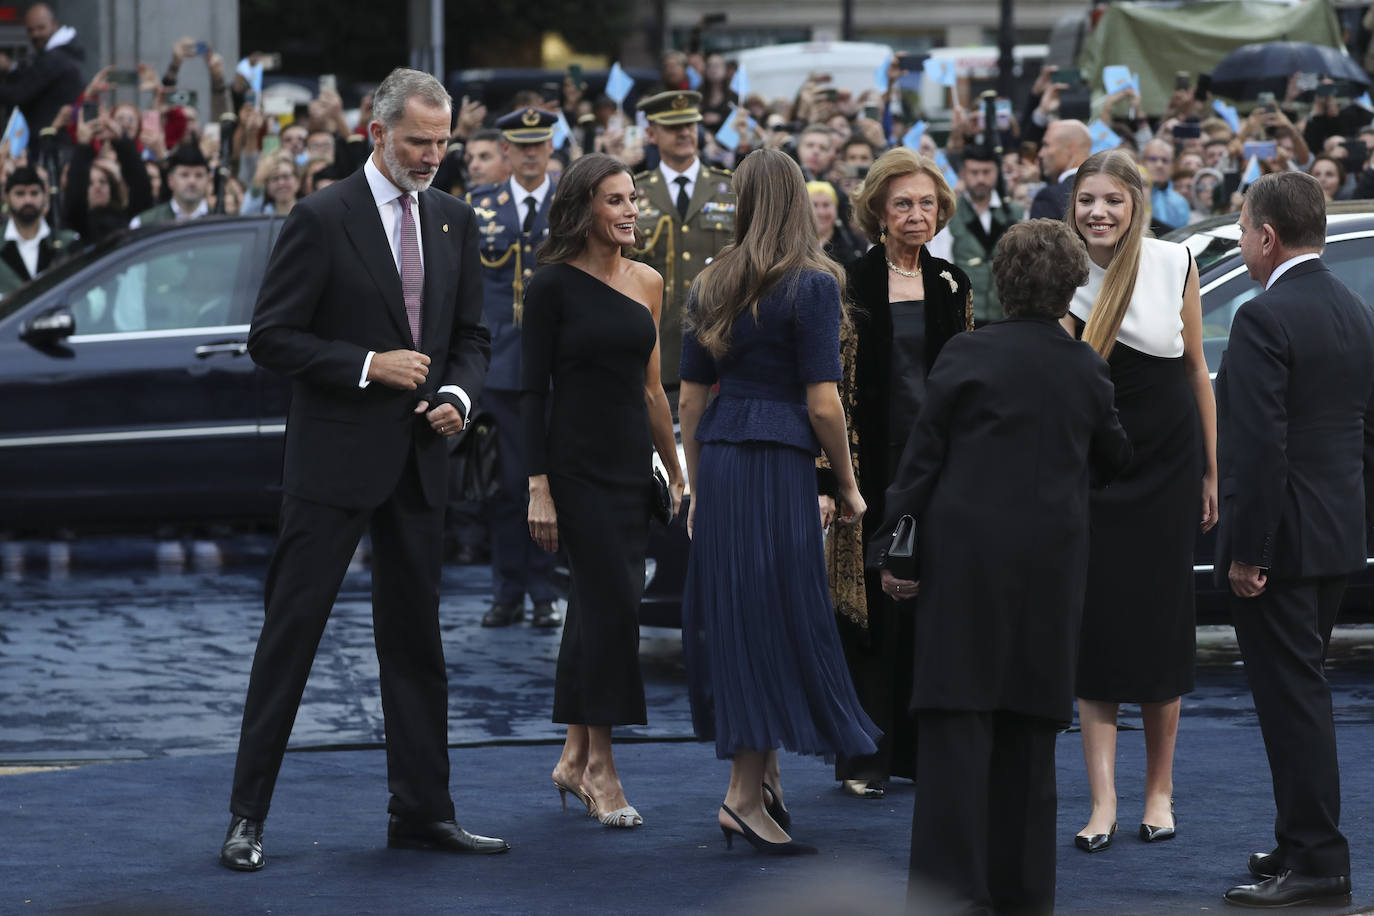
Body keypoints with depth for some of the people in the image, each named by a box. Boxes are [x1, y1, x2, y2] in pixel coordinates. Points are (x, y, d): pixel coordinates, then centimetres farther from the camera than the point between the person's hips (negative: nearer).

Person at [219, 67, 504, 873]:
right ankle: (248, 815, 0)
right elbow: (273, 338, -9)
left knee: (416, 638, 10)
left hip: (419, 459, 6)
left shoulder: (455, 221, 10)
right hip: (335, 457, -6)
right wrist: (368, 367, -17)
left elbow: (472, 336, 16)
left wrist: (459, 395, -4)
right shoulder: (322, 219, -9)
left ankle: (424, 811, 17)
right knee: (292, 629, -4)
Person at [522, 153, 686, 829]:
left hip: (631, 464, 6)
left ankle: (575, 757, 17)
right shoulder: (553, 286, -7)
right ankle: (599, 764, -3)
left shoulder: (647, 283, 10)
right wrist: (537, 487, -13)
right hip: (576, 464, -6)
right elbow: (532, 390, -8)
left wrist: (676, 470, 16)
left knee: (598, 605, 9)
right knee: (611, 603, -10)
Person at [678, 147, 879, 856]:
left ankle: (762, 777, 23)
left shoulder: (713, 284, 9)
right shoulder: (812, 284, -7)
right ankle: (746, 795, -6)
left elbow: (690, 398, 11)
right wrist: (849, 488, 1)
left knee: (730, 614, 12)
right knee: (775, 617, -3)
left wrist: (697, 490, 20)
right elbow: (822, 404, -11)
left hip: (716, 456, 6)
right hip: (778, 462, -6)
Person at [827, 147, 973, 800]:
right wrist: (831, 478, -14)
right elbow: (833, 385, -7)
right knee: (868, 607, -3)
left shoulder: (952, 286, 10)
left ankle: (922, 746, 13)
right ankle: (866, 756, 2)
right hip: (874, 463, -4)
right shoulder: (851, 284, -4)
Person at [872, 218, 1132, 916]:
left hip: (965, 557, -3)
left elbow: (921, 457, -6)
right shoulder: (1085, 369, 4)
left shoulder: (966, 356, -5)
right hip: (1050, 564, 3)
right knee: (1029, 726, 11)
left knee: (957, 721, -4)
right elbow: (1112, 459, 19)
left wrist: (890, 550, -2)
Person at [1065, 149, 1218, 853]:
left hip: (1169, 465, 1)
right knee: (1096, 629, -5)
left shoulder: (1174, 265, -2)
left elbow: (1196, 370, 6)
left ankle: (1159, 791, 18)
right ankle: (1103, 803, -3)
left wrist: (1212, 471, 7)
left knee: (1162, 629, 4)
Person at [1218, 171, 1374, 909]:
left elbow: (1259, 445, -22)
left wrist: (1246, 551, -18)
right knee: (1302, 690, 18)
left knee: (1290, 695, -5)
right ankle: (1305, 842, 25)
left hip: (1279, 540, -9)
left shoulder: (1266, 320, -17)